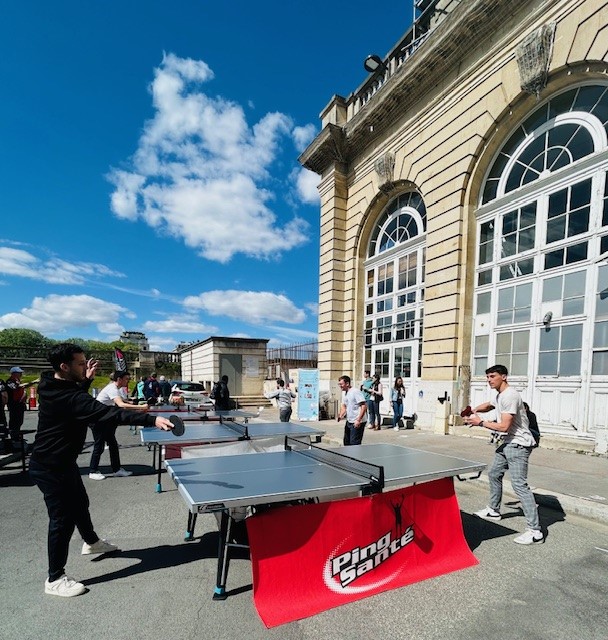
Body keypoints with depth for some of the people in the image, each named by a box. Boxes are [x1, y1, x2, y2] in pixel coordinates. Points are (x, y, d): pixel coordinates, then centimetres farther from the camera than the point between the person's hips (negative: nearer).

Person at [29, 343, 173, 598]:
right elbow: (107, 413, -44)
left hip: (62, 462, 10)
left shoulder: (56, 386, -2)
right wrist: (152, 420, -51)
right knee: (63, 519, 3)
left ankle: (91, 542, 49)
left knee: (80, 503, 26)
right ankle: (55, 579, 21)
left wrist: (85, 381, 5)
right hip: (50, 468, -10)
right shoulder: (65, 396, -33)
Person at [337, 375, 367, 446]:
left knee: (354, 444, -6)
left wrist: (358, 420, -23)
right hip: (349, 422, 9)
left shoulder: (355, 392, -16)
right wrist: (340, 416, 3)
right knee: (346, 442, 16)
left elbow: (364, 406, -20)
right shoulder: (344, 393, 11)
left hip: (357, 423, -9)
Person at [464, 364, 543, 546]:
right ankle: (494, 510, 37)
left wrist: (480, 422, -18)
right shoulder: (500, 395, 10)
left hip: (518, 445, -11)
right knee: (494, 474, 20)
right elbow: (490, 405, 31)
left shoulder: (510, 396, -22)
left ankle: (535, 532, -9)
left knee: (519, 484, -14)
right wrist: (476, 410, 11)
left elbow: (504, 427, -26)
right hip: (507, 443, 11)